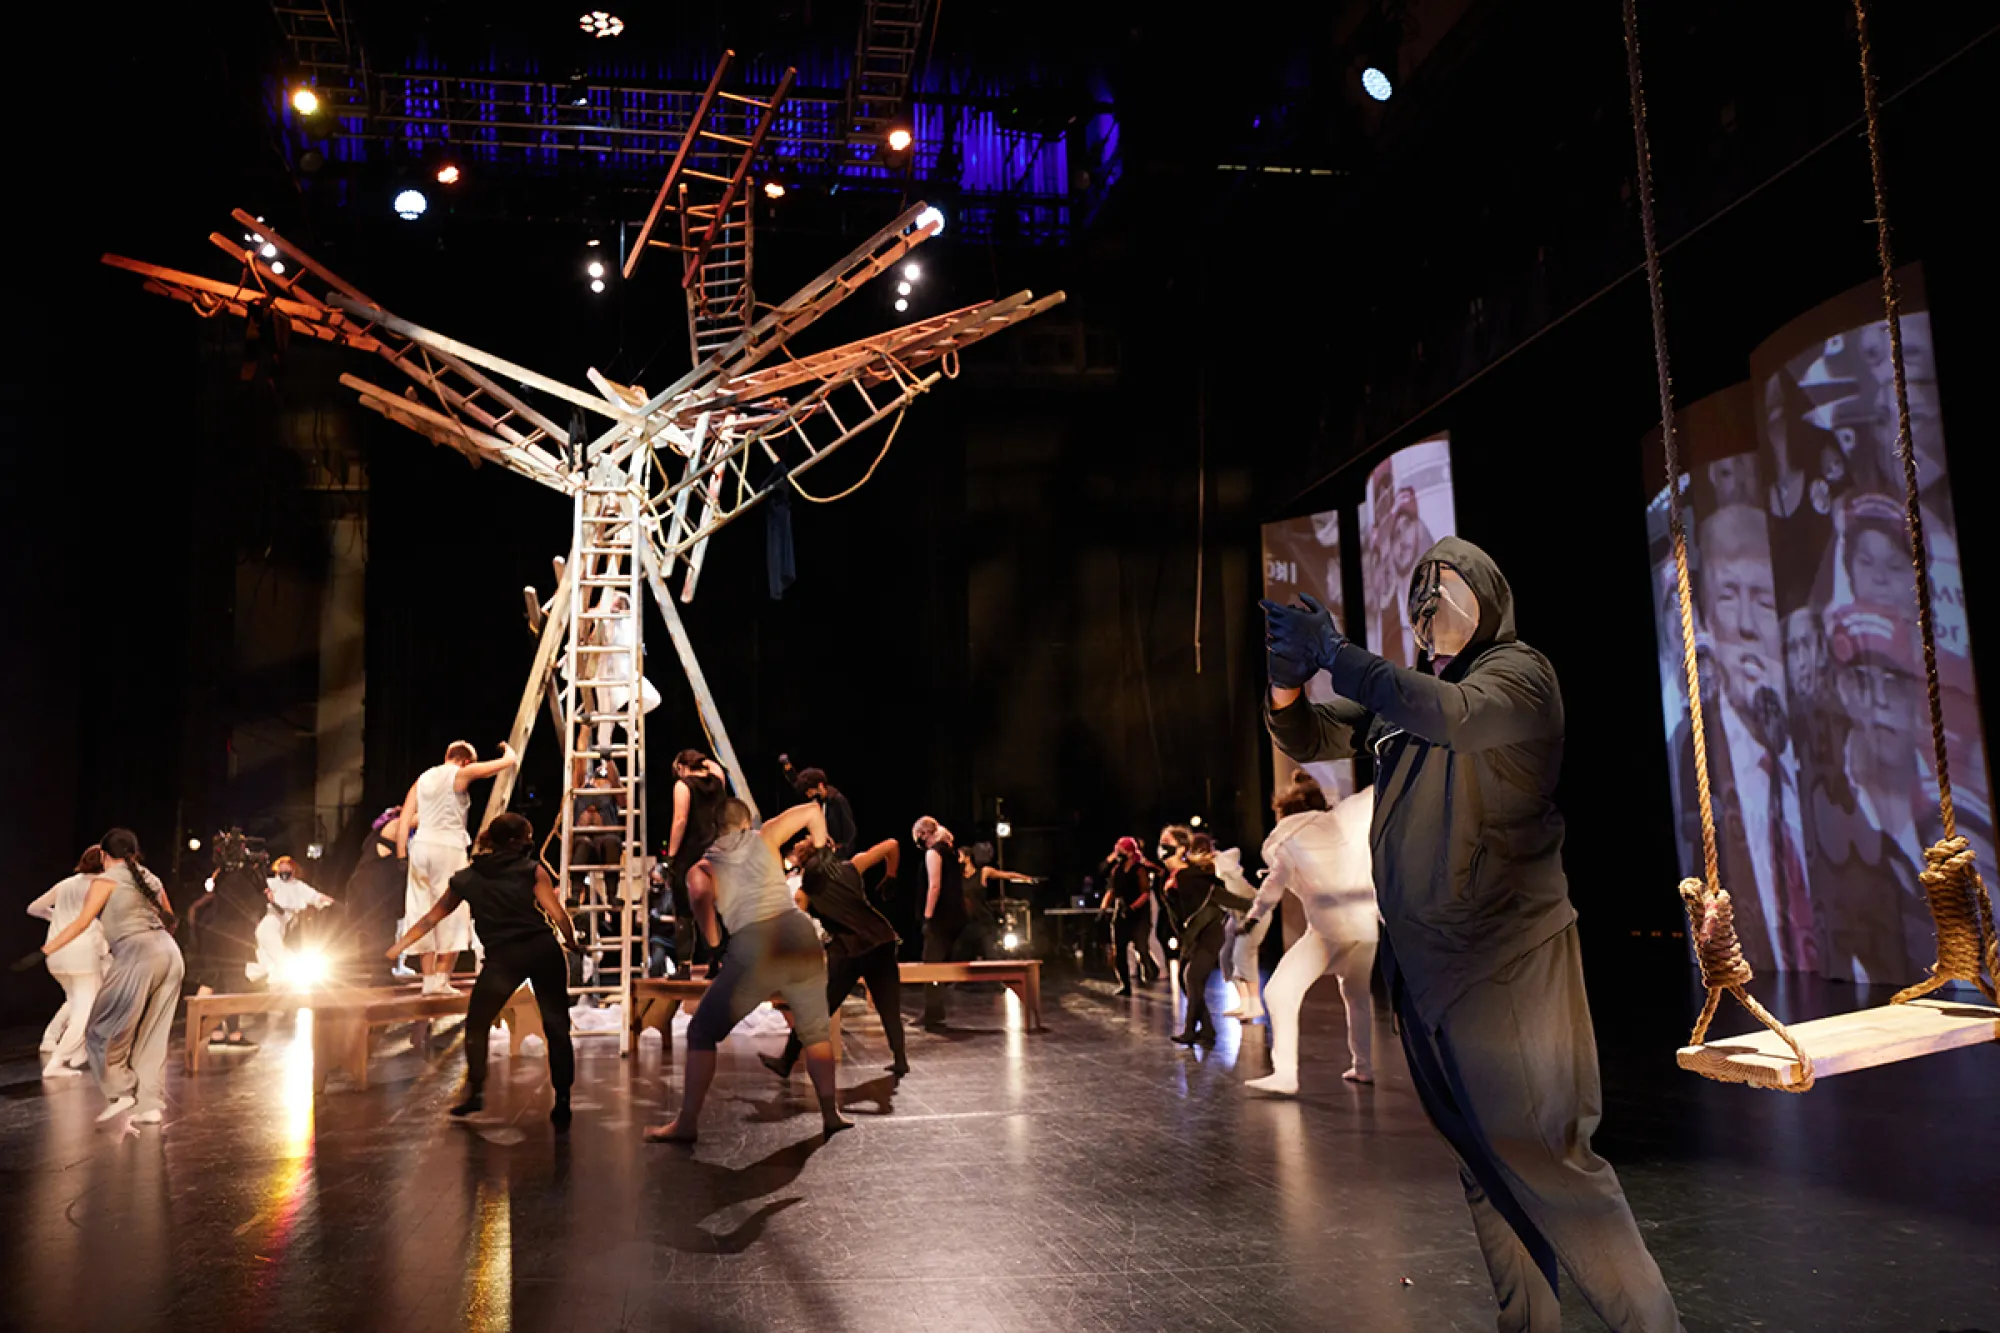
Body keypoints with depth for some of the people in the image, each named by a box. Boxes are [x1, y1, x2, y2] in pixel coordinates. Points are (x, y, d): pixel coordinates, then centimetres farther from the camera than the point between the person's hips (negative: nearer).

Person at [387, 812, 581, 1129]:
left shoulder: (466, 879, 15)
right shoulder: (533, 870, 8)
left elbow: (430, 919, 22)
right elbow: (558, 915, 2)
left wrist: (398, 946, 34)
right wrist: (572, 943, 19)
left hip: (503, 957, 1)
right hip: (544, 948, -1)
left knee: (476, 1023, 22)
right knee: (556, 1025, 5)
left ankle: (475, 1090, 24)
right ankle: (562, 1101, 3)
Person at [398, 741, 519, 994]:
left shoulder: (423, 778, 15)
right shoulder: (462, 774, 0)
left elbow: (404, 823, 9)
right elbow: (509, 760, 3)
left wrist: (401, 859, 10)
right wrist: (507, 749, 26)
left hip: (420, 849, 5)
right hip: (448, 849, -5)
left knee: (425, 914, 10)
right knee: (452, 916, 1)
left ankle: (429, 979, 12)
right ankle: (441, 980, -4)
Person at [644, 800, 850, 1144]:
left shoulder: (701, 866, 14)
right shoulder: (763, 838, 18)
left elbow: (700, 893, -8)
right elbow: (812, 810, 18)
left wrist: (712, 944, 6)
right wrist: (819, 850, 36)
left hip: (752, 947, -2)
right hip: (801, 934, 2)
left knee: (703, 1032, 15)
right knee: (815, 1028, 24)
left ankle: (687, 1123, 14)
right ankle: (831, 1114, 22)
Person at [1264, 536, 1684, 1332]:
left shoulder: (1519, 674, -6)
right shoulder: (1402, 693, 15)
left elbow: (1450, 715, -27)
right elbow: (1308, 739, 13)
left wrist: (1334, 654, -26)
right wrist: (1287, 682, -9)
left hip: (1504, 961, -7)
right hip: (1423, 961, 7)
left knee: (1540, 1155, -9)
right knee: (1484, 1165, 14)